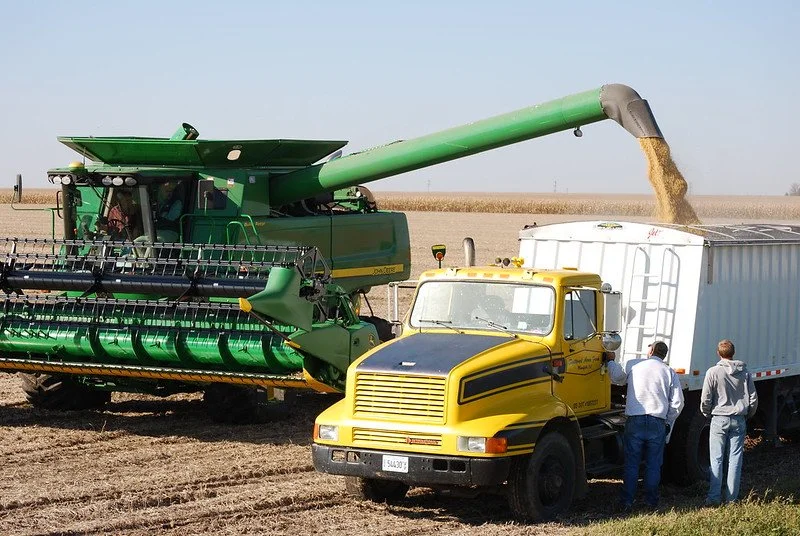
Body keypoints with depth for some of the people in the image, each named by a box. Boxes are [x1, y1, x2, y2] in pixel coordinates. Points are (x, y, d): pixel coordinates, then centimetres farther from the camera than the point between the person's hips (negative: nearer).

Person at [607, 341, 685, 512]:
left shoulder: (633, 365, 4)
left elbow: (617, 378, 23)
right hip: (658, 423, 0)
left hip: (634, 421, 0)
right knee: (654, 465, 9)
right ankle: (651, 501, 12)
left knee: (631, 464, 4)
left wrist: (611, 361, 41)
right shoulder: (669, 372, 6)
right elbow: (677, 403, 3)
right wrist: (668, 422, 16)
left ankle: (626, 502, 2)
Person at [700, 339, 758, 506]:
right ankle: (732, 497, 6)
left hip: (719, 419, -3)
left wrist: (706, 413, 12)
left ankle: (714, 497, -2)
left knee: (716, 459, 1)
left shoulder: (714, 372, -8)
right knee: (735, 459, 6)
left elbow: (705, 399, -7)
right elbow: (753, 398, 6)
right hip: (739, 420, 3)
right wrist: (748, 415, 21)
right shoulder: (744, 372, 3)